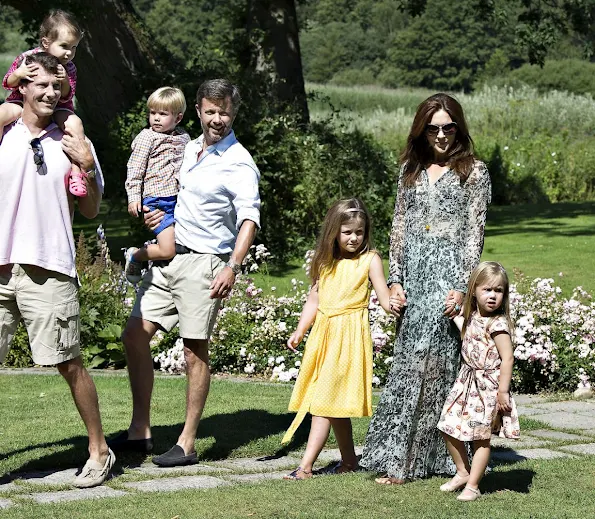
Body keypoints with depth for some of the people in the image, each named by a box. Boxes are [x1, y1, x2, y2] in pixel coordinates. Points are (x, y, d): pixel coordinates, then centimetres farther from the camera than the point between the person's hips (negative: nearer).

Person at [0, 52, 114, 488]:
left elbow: (91, 210, 9)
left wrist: (88, 166, -5)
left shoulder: (72, 143, 7)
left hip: (48, 269, -1)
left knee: (69, 363, 1)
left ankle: (99, 451, 14)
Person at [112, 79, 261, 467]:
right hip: (169, 257, 8)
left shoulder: (239, 164, -9)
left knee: (195, 351, -2)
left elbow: (249, 219, -21)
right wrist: (154, 214, 9)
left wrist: (233, 267, -34)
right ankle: (140, 431, 12)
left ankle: (188, 443, 6)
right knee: (135, 334, 4)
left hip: (204, 262, -8)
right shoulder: (189, 149, 15)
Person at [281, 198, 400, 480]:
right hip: (323, 332, 6)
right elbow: (314, 298, 16)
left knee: (326, 400, -11)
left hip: (350, 334, -6)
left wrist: (393, 304, -31)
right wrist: (299, 331, 8)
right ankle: (349, 460, 24)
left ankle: (306, 466, -14)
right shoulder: (326, 261, 11)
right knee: (336, 403, 12)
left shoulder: (370, 260, -3)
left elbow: (385, 298, -8)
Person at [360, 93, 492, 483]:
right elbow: (399, 228, 15)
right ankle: (402, 456, 9)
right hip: (414, 274, 5)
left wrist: (462, 288, -11)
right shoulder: (411, 170, 16)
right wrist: (395, 280, 5)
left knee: (428, 361, -7)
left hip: (449, 274, -4)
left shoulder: (473, 172, 2)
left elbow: (475, 235, -3)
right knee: (408, 360, 2)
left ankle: (403, 461, -2)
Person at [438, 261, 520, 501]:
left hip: (487, 387, -8)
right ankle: (463, 472, 28)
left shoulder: (497, 324, -17)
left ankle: (472, 486, 9)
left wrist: (503, 392, -20)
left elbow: (507, 358, -19)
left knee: (480, 437, 1)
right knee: (449, 428, 9)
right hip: (467, 381, 8)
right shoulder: (472, 317, 7)